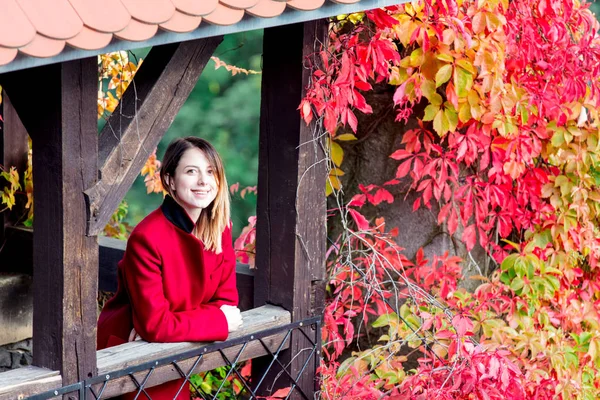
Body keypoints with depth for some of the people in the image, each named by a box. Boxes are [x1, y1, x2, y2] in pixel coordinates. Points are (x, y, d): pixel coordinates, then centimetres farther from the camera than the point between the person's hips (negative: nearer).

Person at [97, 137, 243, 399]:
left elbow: (227, 298, -3)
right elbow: (155, 324, -27)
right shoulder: (147, 238, -26)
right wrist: (218, 320, -19)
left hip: (172, 351, 5)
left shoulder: (220, 228, -6)